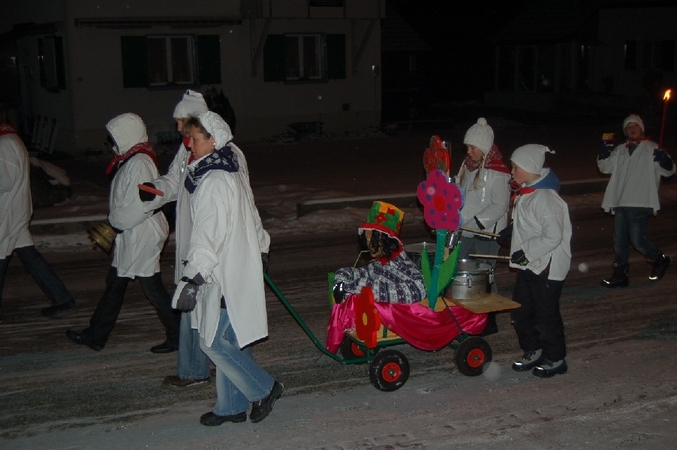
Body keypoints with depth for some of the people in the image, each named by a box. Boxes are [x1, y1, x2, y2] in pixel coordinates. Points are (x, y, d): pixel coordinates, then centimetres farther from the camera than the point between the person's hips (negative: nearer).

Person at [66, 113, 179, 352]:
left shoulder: (139, 164, -20)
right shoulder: (129, 161, 12)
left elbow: (138, 207, -26)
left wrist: (113, 222, -13)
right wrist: (113, 225, 5)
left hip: (142, 238, -10)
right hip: (129, 237, 10)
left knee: (153, 288, -2)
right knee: (114, 285, 17)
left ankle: (178, 337, 10)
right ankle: (95, 335, 28)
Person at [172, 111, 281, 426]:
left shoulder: (213, 181, -18)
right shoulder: (234, 173, 13)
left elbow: (207, 237, -24)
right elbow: (253, 222, 21)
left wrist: (190, 280, -25)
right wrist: (259, 251, 28)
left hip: (224, 278, -10)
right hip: (239, 271, 10)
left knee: (214, 341, -3)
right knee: (228, 341, 14)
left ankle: (263, 389, 7)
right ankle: (231, 406, 21)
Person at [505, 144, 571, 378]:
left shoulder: (545, 197, -22)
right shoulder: (525, 193, 8)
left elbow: (553, 237, -25)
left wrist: (526, 251, -22)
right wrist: (508, 233, 9)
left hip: (548, 267, -10)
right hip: (529, 265, 10)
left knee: (546, 314, 2)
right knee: (521, 311, 16)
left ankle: (555, 358, 17)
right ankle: (532, 351, 32)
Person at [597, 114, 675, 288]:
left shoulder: (651, 149, -2)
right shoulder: (620, 150, 14)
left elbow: (669, 170, -5)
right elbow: (605, 167, 9)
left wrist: (664, 160, -28)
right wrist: (604, 148, -8)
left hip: (641, 203, -6)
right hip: (621, 203, 6)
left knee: (637, 239, -8)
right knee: (620, 241, 10)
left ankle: (660, 260, 19)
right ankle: (620, 275, 21)